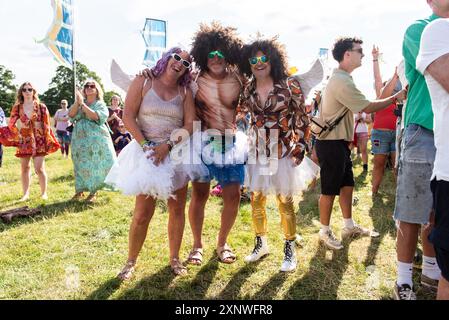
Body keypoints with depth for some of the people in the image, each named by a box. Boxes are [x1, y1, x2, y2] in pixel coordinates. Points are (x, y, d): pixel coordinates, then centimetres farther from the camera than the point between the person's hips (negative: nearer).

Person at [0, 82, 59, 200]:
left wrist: (48, 142, -4)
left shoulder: (41, 107, 1)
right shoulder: (17, 108, 7)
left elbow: (46, 126, 0)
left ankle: (44, 193, 8)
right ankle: (26, 194, 19)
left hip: (38, 141, -3)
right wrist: (20, 123, -15)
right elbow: (12, 125, 7)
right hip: (23, 141, 3)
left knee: (39, 168, -8)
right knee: (24, 168, 9)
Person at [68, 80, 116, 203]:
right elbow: (71, 114, -1)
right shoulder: (79, 103, 13)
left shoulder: (100, 104, 1)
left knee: (95, 164, -3)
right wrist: (77, 102, -13)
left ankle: (92, 192, 6)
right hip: (80, 139, 4)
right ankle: (80, 190, 17)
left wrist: (82, 104, -16)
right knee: (80, 165, 7)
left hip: (96, 140, -3)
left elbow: (96, 116, -18)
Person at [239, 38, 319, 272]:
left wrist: (299, 147, -10)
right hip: (257, 154, 4)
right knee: (256, 202, 12)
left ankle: (290, 251, 24)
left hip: (283, 153, -4)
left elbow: (302, 119, -5)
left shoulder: (289, 86, -8)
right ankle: (261, 244, 33)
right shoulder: (247, 90, 2)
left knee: (285, 203, 6)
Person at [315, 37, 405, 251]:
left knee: (347, 185, 16)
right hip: (331, 143, -10)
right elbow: (368, 108, -16)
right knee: (330, 190, 0)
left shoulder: (340, 78, 15)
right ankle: (325, 232, 13)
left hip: (340, 141, 10)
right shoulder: (342, 81, -19)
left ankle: (349, 226, 28)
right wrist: (396, 98, -6)